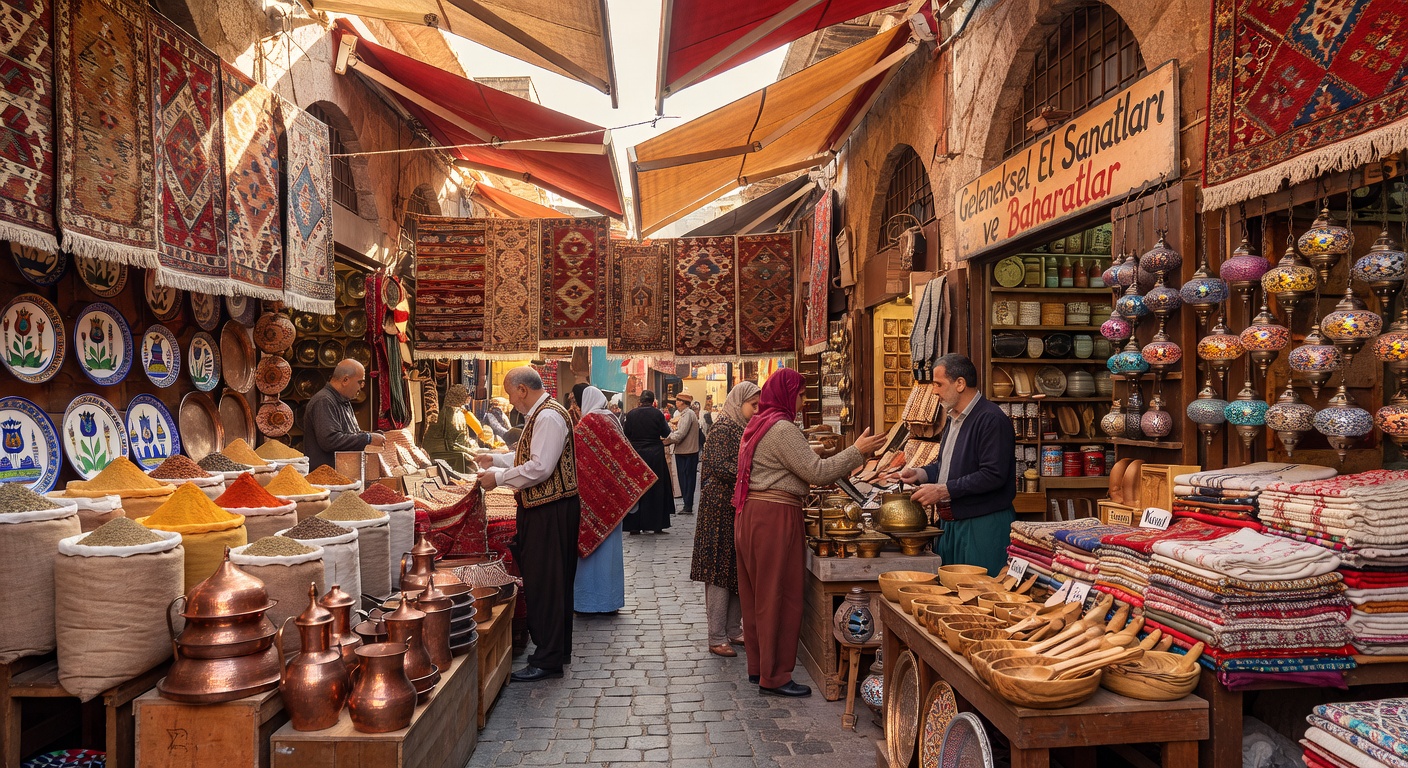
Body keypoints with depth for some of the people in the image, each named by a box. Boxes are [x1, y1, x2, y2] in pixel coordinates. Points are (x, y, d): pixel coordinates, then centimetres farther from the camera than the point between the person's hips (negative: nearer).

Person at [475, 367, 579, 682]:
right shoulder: (540, 414, 15)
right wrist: (495, 459, 21)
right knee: (548, 581, 16)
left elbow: (540, 467, -25)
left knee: (544, 583, -4)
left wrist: (498, 477, -16)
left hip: (551, 511, -11)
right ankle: (557, 648, 27)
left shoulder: (548, 416, -18)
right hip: (542, 508, 11)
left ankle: (548, 660, 4)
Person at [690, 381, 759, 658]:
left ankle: (733, 630, 22)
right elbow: (718, 465, -21)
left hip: (739, 509, 9)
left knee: (738, 571, 12)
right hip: (721, 507, -9)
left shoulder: (743, 428, 14)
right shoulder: (724, 427, -12)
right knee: (720, 572, -3)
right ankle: (717, 638, 4)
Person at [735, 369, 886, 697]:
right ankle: (774, 677, 6)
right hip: (775, 516, -10)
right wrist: (857, 451, -14)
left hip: (751, 513, 10)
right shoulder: (783, 429, -16)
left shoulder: (757, 425, 15)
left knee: (757, 593, 15)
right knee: (780, 596, -2)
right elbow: (816, 472, -18)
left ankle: (758, 666, 26)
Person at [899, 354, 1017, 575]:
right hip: (951, 524, 9)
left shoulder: (991, 420, -16)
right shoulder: (953, 419, 17)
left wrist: (943, 491, -21)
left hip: (984, 526, -9)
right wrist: (920, 474, 7)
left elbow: (993, 475, -24)